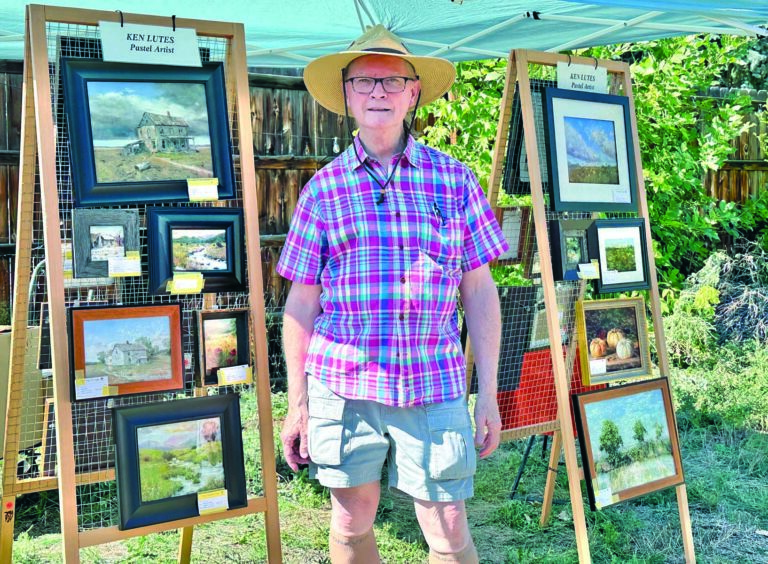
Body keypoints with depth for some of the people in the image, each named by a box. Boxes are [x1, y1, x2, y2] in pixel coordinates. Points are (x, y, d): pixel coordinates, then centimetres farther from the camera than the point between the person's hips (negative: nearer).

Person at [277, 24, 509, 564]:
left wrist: (489, 393, 2)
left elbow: (480, 291, 5)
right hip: (342, 387, 1)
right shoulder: (323, 189, 4)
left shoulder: (454, 179, 4)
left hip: (435, 387, 0)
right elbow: (301, 304, 6)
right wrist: (297, 404, 4)